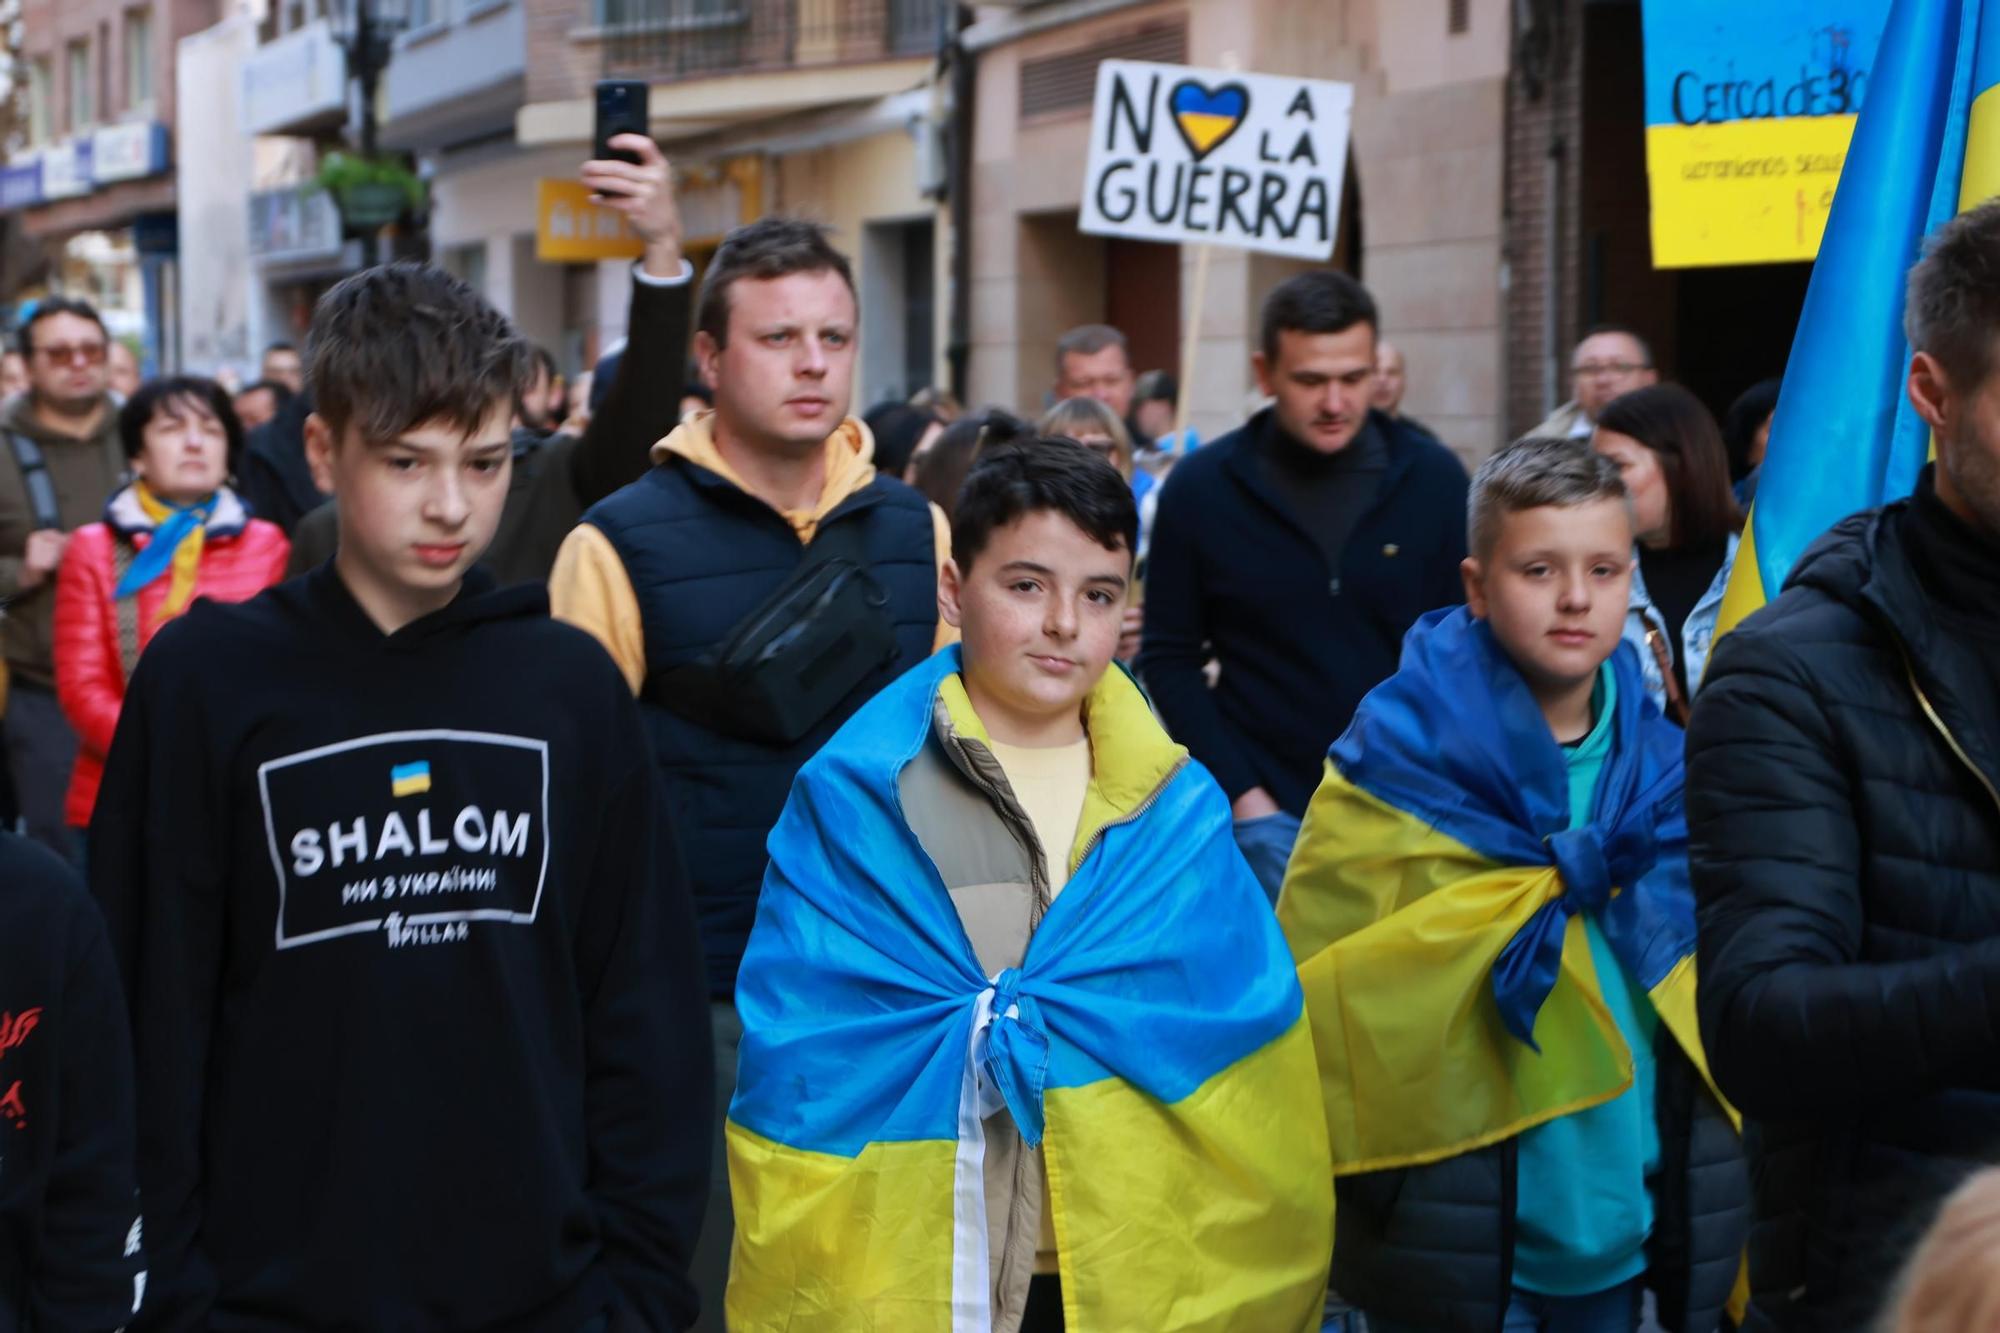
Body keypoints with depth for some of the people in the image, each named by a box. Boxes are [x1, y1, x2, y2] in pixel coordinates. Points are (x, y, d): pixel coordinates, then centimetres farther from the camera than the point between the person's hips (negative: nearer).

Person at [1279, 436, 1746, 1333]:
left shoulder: (1662, 769, 5)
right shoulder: (1400, 762, -9)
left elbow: (1714, 987, 13)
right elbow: (1323, 984, -8)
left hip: (1627, 1230, 5)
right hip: (1457, 1247, -4)